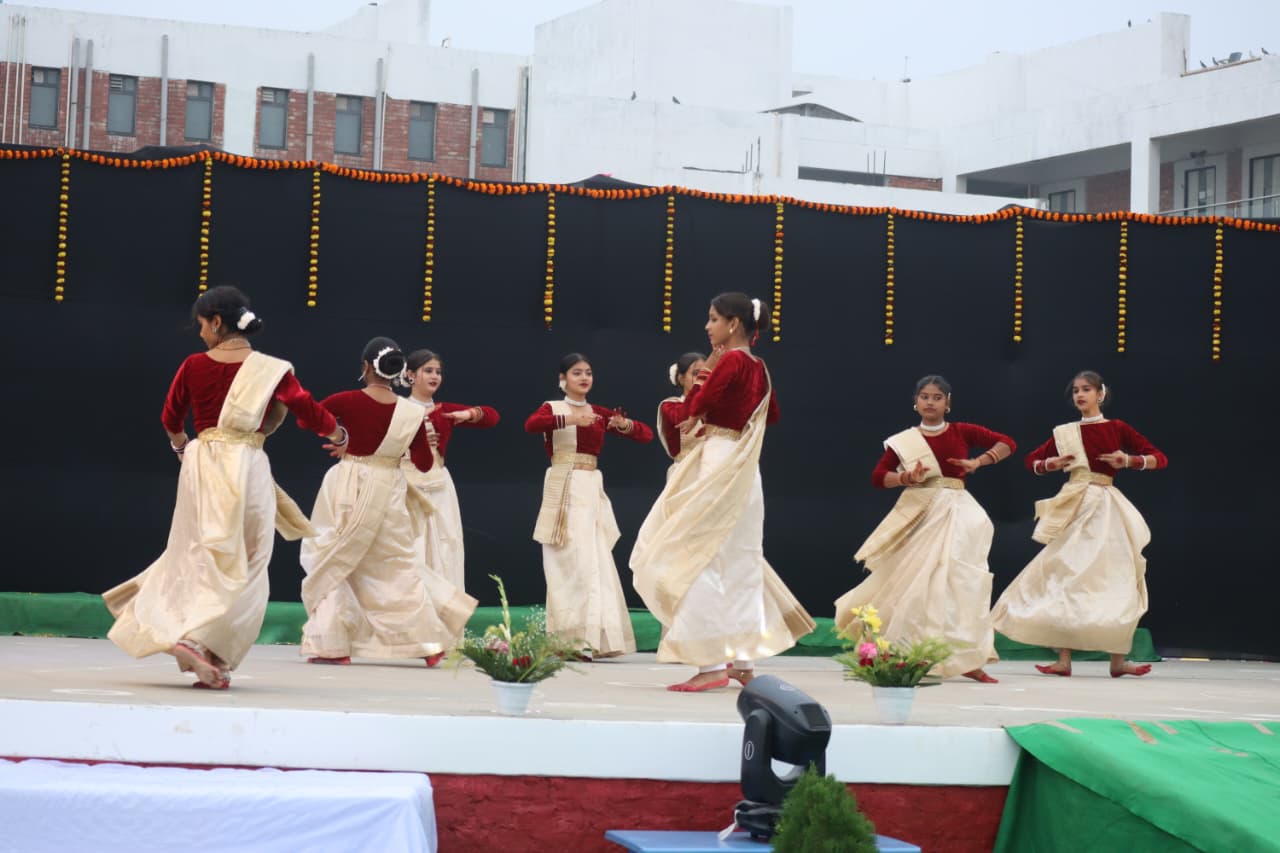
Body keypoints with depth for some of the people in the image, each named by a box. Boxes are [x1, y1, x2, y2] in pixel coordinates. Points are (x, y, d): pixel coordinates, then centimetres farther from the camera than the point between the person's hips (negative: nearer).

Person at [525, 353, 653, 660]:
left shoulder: (601, 414, 14)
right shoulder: (553, 408, 4)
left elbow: (647, 434, 11)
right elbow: (530, 424, -20)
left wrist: (625, 425, -10)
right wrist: (570, 419, -30)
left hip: (592, 491, 4)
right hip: (563, 490, -4)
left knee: (595, 561, 1)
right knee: (573, 561, -9)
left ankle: (592, 636, 5)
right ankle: (573, 637, -8)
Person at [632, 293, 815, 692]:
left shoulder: (731, 360, -13)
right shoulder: (758, 367, 12)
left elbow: (697, 405, -24)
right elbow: (772, 414, 27)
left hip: (720, 463, -9)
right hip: (743, 467, 9)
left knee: (701, 558, -7)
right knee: (739, 561, 13)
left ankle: (711, 662, -10)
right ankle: (744, 659, 17)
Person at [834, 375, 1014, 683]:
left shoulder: (962, 432, 5)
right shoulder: (904, 440, 4)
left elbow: (1008, 444, 6)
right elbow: (878, 476, -1)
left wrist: (978, 462, -8)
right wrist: (907, 478, -18)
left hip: (955, 513, 0)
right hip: (918, 513, 0)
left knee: (957, 580, -7)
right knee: (910, 580, 4)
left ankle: (966, 660, -6)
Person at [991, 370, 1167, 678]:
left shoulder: (1117, 429, 3)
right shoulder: (1065, 433, 10)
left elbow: (1160, 459, 2)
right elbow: (1032, 461, 19)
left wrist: (1130, 461, -14)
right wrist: (1051, 464, -2)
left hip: (1106, 507, -2)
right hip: (1073, 506, 2)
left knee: (1114, 579, -4)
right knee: (1065, 576, -1)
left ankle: (1118, 660, 1)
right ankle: (1063, 659, 2)